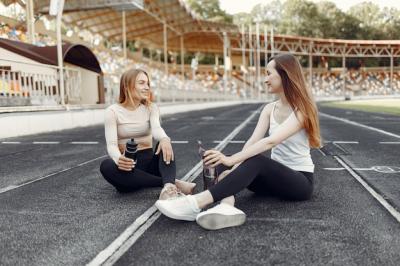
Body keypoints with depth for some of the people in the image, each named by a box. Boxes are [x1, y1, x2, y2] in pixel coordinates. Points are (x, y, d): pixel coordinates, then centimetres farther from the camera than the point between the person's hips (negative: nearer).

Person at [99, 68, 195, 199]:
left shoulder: (151, 108, 5)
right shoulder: (113, 111, -3)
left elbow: (156, 128, -17)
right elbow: (111, 144, -15)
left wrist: (165, 139, -43)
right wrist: (119, 159, -40)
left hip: (149, 162, 2)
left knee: (165, 144, -25)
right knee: (106, 166, -34)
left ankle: (168, 186, -52)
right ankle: (173, 183, -37)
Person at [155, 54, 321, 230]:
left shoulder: (302, 109, -15)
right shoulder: (269, 109, 6)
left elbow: (271, 141, -29)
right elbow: (252, 141, -8)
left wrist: (232, 159, -37)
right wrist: (234, 166, -24)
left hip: (301, 180, -6)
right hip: (275, 175, 7)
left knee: (256, 160, -36)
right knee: (223, 165, -15)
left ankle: (196, 203, -45)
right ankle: (226, 206, -45)